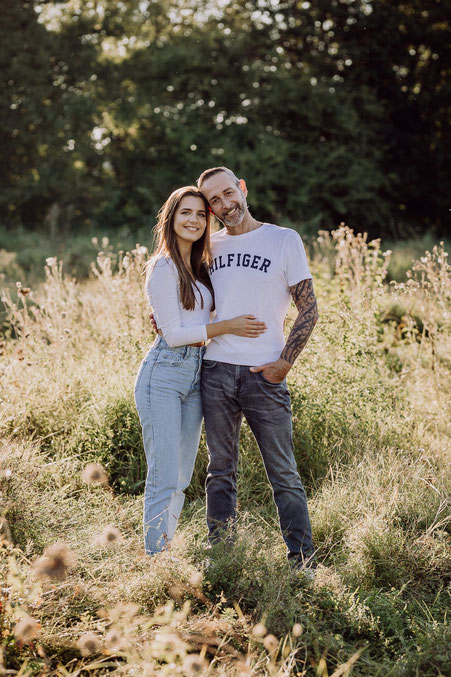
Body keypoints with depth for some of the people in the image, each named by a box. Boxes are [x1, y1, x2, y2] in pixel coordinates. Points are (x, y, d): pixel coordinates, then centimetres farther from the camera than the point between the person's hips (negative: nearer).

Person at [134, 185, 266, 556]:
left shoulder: (199, 266, 15)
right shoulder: (164, 268, -10)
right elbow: (173, 333, -12)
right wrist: (227, 326, -12)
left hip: (195, 376, 8)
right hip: (164, 375, -8)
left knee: (182, 479, 12)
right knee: (163, 479, -6)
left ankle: (166, 555, 21)